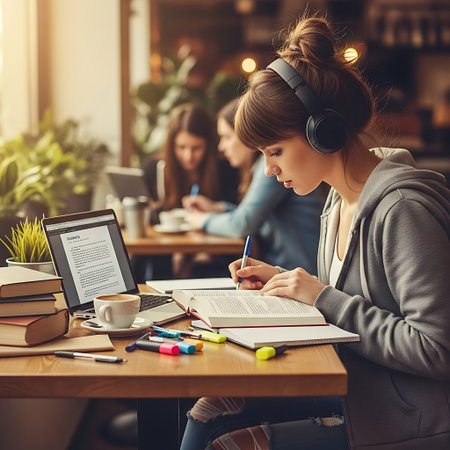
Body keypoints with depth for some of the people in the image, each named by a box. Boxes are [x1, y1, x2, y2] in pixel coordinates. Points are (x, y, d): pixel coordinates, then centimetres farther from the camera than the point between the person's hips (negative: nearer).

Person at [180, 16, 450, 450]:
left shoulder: (403, 208, -22)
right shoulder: (341, 198, 8)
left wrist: (324, 297, -20)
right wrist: (283, 282, 6)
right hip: (347, 388, 9)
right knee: (209, 412, -3)